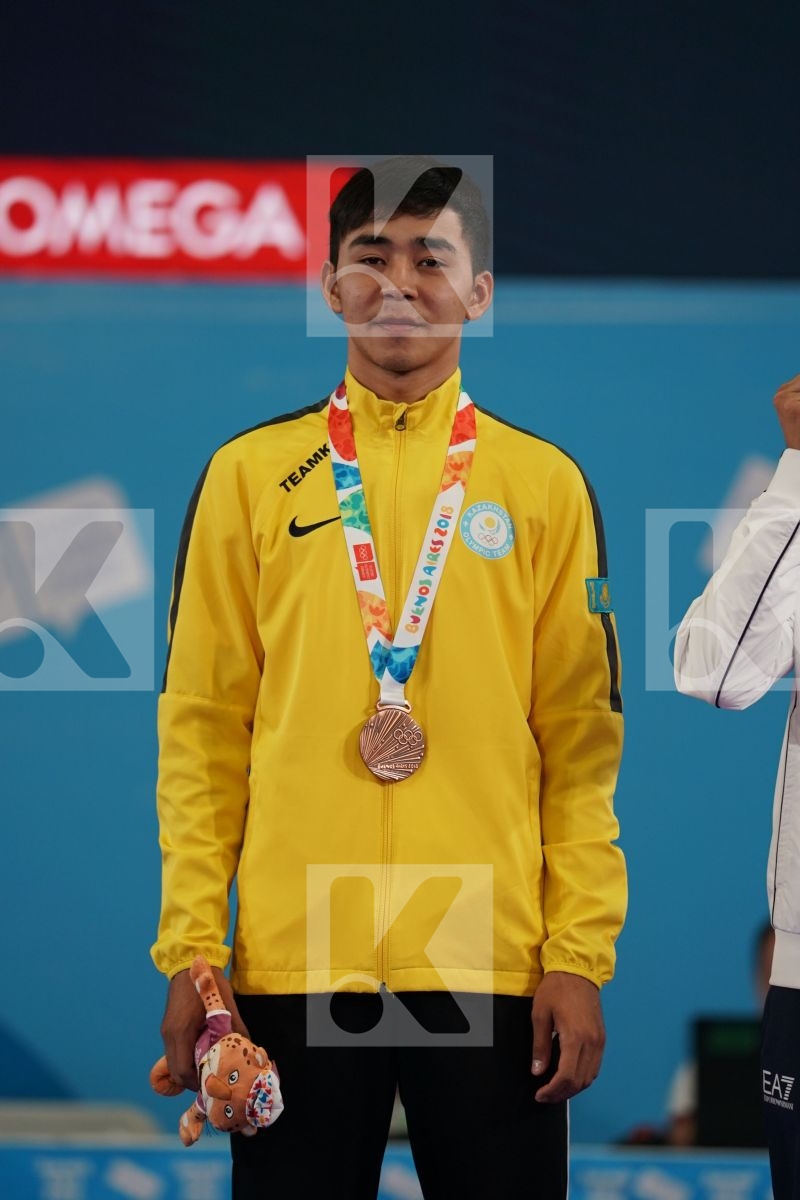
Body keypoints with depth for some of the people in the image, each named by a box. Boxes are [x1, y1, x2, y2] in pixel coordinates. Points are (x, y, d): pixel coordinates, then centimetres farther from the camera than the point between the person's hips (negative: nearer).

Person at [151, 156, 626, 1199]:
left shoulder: (545, 484, 8)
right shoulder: (250, 475, 8)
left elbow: (582, 739, 7)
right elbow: (201, 726, 6)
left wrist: (580, 956, -2)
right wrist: (189, 947, -1)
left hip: (493, 964, 0)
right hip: (291, 962, 0)